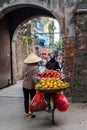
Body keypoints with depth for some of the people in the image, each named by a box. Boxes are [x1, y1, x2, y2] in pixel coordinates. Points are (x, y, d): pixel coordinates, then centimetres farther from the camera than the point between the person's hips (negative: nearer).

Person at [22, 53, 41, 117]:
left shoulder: (25, 66, -2)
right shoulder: (35, 67, -18)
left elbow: (23, 75, 7)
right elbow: (34, 78, -23)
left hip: (25, 85, 5)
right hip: (32, 86, -4)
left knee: (26, 99, 14)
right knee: (32, 99, 11)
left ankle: (26, 112, 24)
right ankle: (30, 111, 4)